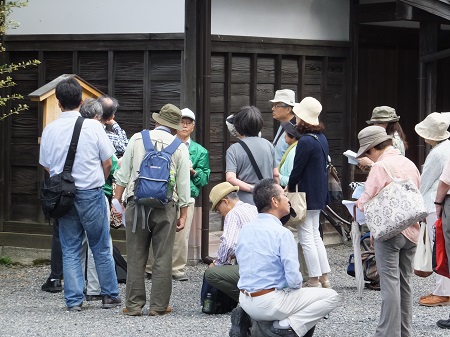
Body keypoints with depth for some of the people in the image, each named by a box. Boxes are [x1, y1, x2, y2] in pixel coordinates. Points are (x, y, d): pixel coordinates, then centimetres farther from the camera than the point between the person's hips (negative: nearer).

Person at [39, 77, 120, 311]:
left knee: (70, 250, 8)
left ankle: (73, 300, 6)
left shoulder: (50, 130, -2)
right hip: (91, 193, -2)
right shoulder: (93, 127, -8)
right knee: (101, 248, 9)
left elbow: (47, 166, 7)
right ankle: (110, 295, 16)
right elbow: (107, 163, -1)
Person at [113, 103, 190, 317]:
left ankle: (134, 305, 6)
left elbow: (123, 175, 7)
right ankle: (158, 306, 5)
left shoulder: (137, 139, 6)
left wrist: (117, 200, 14)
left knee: (135, 257, 5)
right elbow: (183, 183, 5)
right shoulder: (179, 147, 4)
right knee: (163, 257, 4)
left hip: (136, 202, 1)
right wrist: (183, 213, 11)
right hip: (166, 204, -1)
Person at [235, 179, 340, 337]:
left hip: (245, 301, 8)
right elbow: (293, 279, -20)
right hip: (269, 303, -8)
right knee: (331, 297, -2)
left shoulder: (245, 229, 5)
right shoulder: (282, 233, -17)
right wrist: (298, 286, 4)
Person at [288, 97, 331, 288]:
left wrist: (290, 187, 0)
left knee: (306, 237, -2)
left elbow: (297, 170, -18)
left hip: (307, 194, -9)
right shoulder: (321, 138, 8)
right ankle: (324, 278, 19)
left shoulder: (305, 141, -21)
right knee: (315, 235, 17)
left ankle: (314, 281, 1)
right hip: (319, 193, 9)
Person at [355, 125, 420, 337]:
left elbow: (366, 201, -12)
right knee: (404, 282, 13)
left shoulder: (380, 167, -12)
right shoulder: (410, 164, 9)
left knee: (390, 283, -5)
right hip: (411, 231, 7)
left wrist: (359, 203, 9)